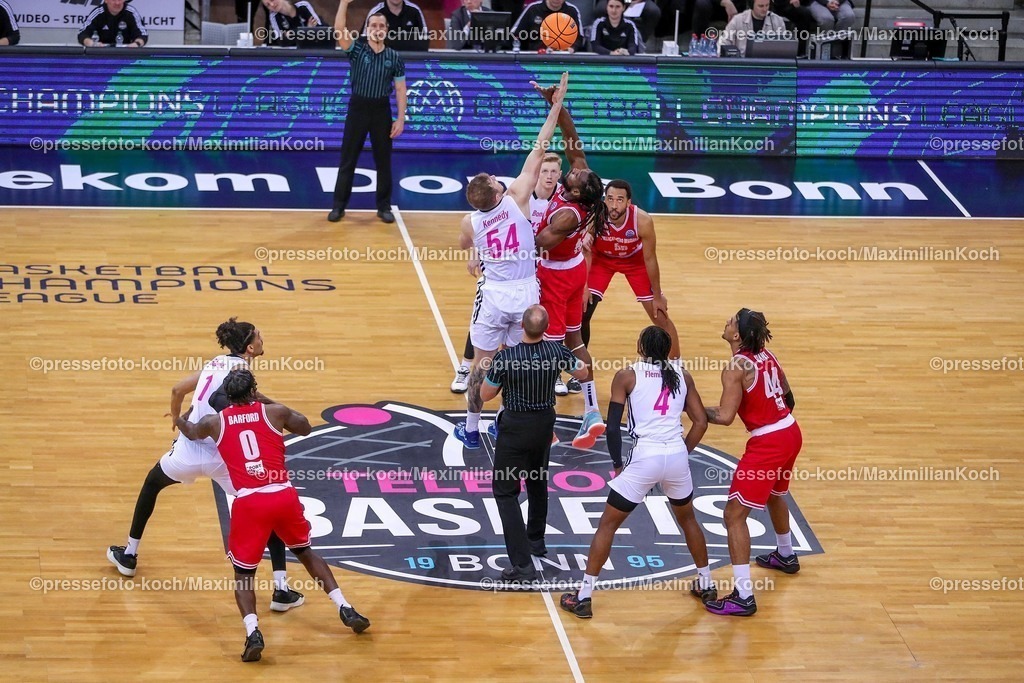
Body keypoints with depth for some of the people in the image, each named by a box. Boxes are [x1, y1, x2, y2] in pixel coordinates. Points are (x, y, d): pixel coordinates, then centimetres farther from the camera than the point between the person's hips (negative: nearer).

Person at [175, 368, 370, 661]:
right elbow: (305, 428, 29)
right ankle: (346, 610, 20)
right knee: (305, 552, 27)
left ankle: (253, 633, -12)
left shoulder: (215, 422, 12)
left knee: (243, 573, 12)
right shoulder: (274, 412, 9)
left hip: (249, 501, -1)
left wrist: (178, 419, 60)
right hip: (284, 495, 1)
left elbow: (191, 433, 36)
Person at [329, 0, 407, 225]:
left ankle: (384, 207, 16)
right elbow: (339, 29, -18)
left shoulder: (394, 57, 2)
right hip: (358, 107, -1)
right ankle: (339, 206, 10)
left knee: (383, 161, 6)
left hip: (381, 110, 1)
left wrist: (401, 119, -4)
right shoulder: (357, 49, -1)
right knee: (348, 160, 3)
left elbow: (400, 90, 3)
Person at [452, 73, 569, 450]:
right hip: (526, 292, 0)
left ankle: (471, 428, 20)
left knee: (482, 362, 12)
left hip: (494, 294, 0)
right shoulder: (516, 199, -14)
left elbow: (465, 247, 16)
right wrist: (555, 108, -10)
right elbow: (538, 152, -12)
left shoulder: (469, 222, -9)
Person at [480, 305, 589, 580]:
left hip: (515, 426, -5)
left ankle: (522, 563, -11)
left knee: (505, 491, 0)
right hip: (545, 423, 5)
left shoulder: (506, 357, -23)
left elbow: (485, 395, -9)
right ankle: (536, 540, 46)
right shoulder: (557, 351, -12)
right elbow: (582, 372, 9)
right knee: (537, 481, 28)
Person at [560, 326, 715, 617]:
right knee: (688, 519, 30)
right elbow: (701, 422, 8)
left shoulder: (627, 376, 0)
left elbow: (612, 427, -4)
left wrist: (617, 465, 8)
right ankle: (706, 585, 38)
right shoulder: (682, 375, 10)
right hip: (677, 456, 4)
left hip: (644, 458, -3)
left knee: (607, 525, 9)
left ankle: (583, 598, 8)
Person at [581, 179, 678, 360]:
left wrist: (657, 296, -12)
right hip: (602, 259, 0)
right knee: (581, 312, -6)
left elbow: (649, 259, -21)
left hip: (635, 260, 0)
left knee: (660, 316, 1)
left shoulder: (643, 220, -35)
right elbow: (586, 252, -18)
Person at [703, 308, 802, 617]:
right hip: (791, 433, 9)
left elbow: (725, 417, -23)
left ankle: (743, 596, -9)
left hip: (767, 443, -9)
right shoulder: (766, 356, 6)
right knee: (775, 495, 36)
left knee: (734, 514, -5)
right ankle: (786, 556, 60)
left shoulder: (737, 368, -18)